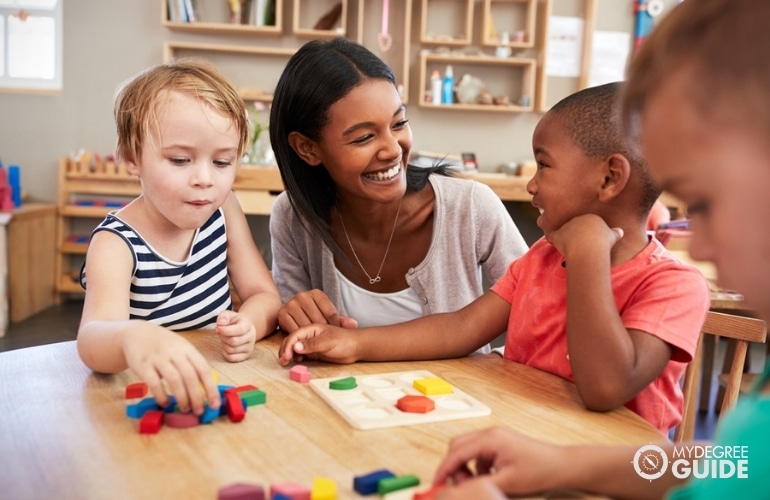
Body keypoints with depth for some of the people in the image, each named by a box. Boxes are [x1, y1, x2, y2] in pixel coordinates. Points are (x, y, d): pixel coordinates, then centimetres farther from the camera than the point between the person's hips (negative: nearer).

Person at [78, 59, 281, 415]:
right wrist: (132, 337, -54)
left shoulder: (223, 210, -1)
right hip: (149, 396, -3)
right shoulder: (116, 243, -15)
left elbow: (264, 295, 1)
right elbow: (93, 337, -31)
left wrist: (247, 324, -22)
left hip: (221, 386, 4)